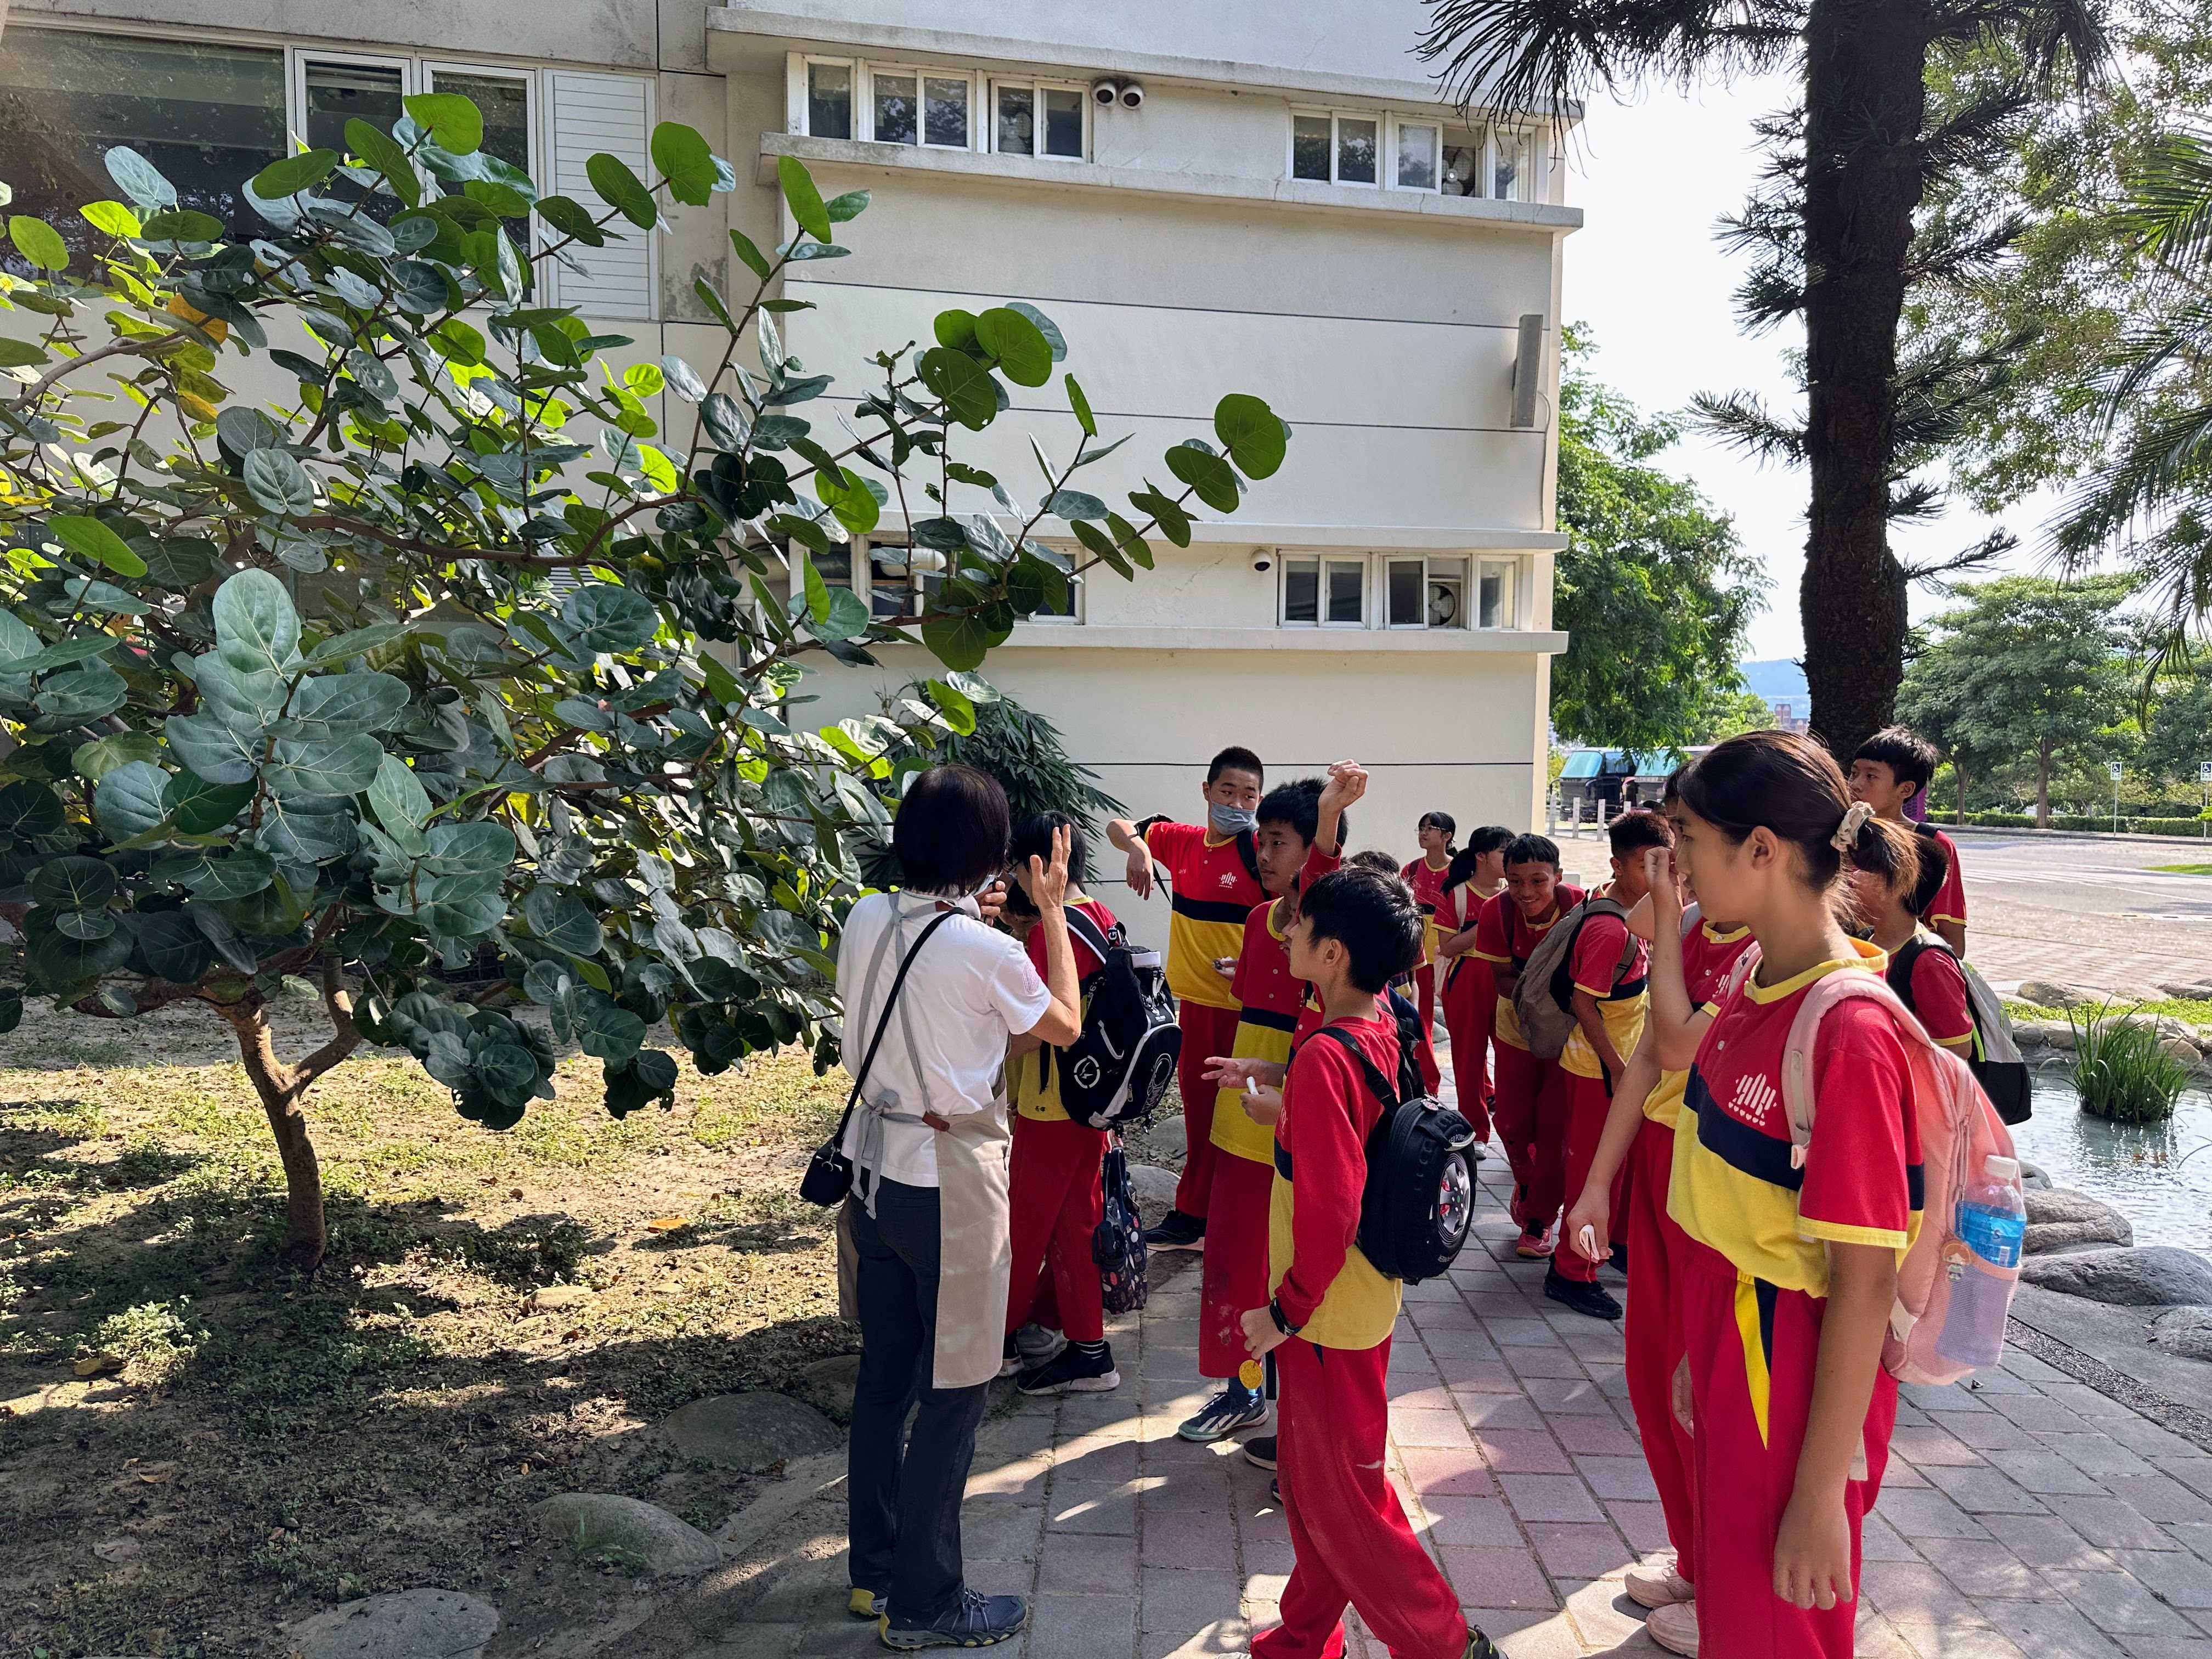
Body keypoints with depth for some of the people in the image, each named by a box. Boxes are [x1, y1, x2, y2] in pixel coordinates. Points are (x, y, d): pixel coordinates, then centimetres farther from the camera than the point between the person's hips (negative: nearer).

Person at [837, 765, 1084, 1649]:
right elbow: (1065, 1024, -1)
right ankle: (922, 1603, 19)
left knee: (884, 1373, 19)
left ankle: (875, 1570, 34)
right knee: (951, 1393, 7)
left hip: (876, 1167, 7)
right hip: (951, 1180, -7)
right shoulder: (988, 952, -20)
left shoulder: (866, 920, -3)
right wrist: (1050, 911, 5)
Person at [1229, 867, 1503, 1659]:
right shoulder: (1380, 1030, -2)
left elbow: (1330, 1209, -27)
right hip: (1362, 1296, 9)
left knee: (1342, 1496, 9)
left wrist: (1284, 1310, -18)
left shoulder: (1323, 1059, -28)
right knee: (1308, 1477, 22)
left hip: (1329, 1315, -9)